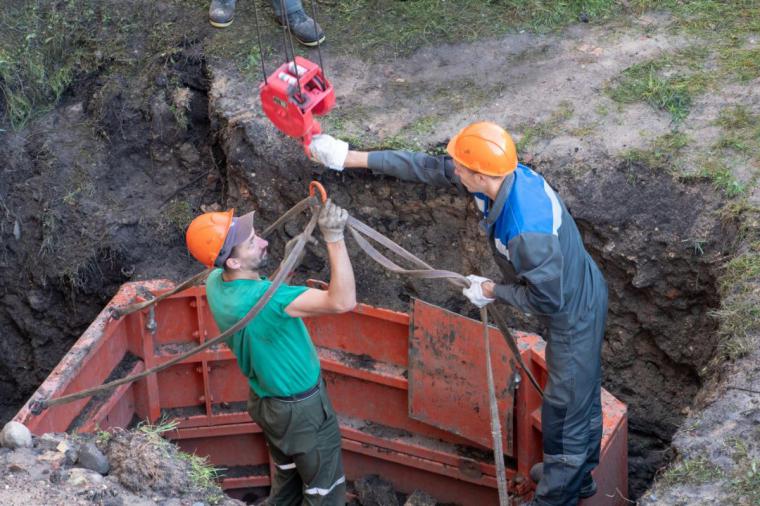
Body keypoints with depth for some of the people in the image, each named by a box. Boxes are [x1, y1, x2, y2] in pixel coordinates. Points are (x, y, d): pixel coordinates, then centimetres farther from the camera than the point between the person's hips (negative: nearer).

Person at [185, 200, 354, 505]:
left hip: (266, 400, 8)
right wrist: (334, 238, -49)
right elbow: (342, 302, -47)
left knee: (286, 478, 28)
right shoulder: (263, 297, -39)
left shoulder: (216, 282, -12)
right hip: (301, 409, -8)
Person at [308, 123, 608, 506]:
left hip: (574, 314, -9)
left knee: (567, 406, 8)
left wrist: (492, 291, -12)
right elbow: (427, 167, -5)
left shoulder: (526, 231, -40)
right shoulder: (507, 174, -14)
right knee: (582, 393, 27)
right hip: (576, 296, 9)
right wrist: (353, 158, -3)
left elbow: (546, 299, -29)